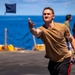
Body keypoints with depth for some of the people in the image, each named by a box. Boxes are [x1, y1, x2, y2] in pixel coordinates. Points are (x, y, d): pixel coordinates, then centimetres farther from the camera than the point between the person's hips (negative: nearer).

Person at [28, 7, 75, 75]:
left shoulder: (63, 27, -12)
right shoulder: (42, 29, -17)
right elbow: (36, 33, -43)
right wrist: (31, 28, -65)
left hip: (65, 59, -2)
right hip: (53, 61, 2)